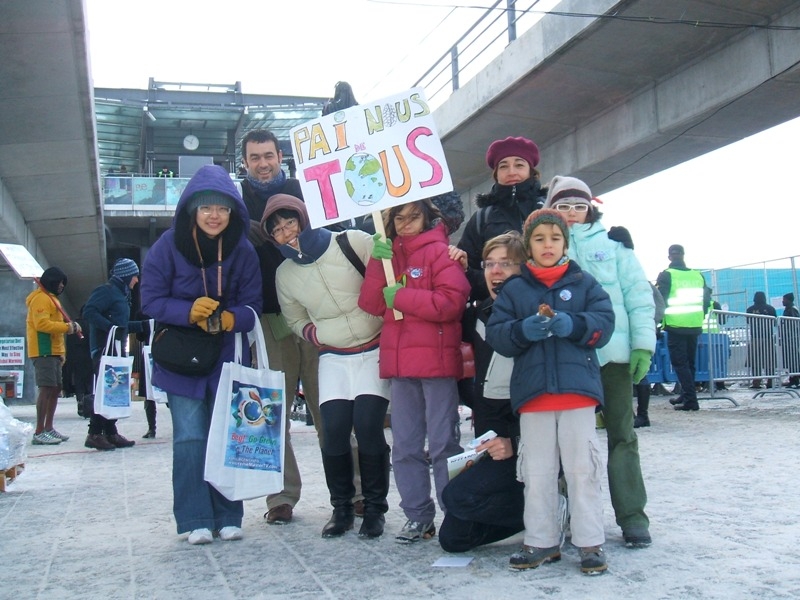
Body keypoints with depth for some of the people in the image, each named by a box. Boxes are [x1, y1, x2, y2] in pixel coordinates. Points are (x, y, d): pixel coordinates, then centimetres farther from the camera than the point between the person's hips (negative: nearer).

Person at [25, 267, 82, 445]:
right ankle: (39, 432, -12)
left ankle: (48, 428, 20)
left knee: (56, 389, 12)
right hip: (44, 351, -11)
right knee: (47, 389, -13)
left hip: (53, 351, 11)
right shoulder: (41, 298, -9)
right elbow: (41, 324, -20)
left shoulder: (51, 298, 24)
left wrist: (71, 327, 11)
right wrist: (67, 327, -20)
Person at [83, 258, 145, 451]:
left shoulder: (122, 294, 22)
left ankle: (111, 432, 14)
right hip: (104, 348, -10)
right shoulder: (106, 290, -7)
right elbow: (89, 311, -20)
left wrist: (143, 325, 23)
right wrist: (110, 326, -27)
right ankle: (95, 434, -7)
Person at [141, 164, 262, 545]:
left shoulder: (243, 250, -2)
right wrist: (189, 311, -24)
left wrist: (231, 318, -24)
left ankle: (228, 517, 15)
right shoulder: (169, 245, -7)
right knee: (190, 438, -3)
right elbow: (151, 300, -7)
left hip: (229, 358, 2)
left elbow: (252, 305, -2)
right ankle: (196, 520, 6)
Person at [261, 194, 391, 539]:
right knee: (334, 430, -8)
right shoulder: (284, 274, 4)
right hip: (334, 358, 3)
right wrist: (318, 337, 0)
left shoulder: (353, 242, -11)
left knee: (368, 426, -13)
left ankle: (375, 510, 4)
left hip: (375, 350, -3)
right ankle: (342, 508, 11)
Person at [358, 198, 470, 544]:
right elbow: (371, 304, 6)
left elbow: (452, 302, -16)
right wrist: (378, 262, -6)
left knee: (443, 443, -2)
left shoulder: (440, 250, -2)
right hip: (399, 361, 6)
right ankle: (418, 516, 19)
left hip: (437, 360, -6)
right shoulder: (387, 252, 16)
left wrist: (402, 297, -11)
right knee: (404, 446, 10)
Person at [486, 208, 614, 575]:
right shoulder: (514, 289, 10)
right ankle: (541, 542, 19)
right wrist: (524, 330, -18)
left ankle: (590, 543, 12)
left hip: (577, 389, -1)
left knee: (582, 469, 2)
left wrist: (572, 325, -21)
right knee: (537, 473, 8)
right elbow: (495, 334, 2)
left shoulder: (584, 283, 8)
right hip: (532, 392, 2)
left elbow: (604, 323, -3)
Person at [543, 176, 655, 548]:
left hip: (612, 352, 0)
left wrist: (643, 343, -4)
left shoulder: (613, 243, 9)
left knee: (621, 433, 4)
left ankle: (632, 516, 10)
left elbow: (638, 294, 4)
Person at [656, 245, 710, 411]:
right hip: (694, 326, 5)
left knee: (680, 363, -3)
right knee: (689, 363, 15)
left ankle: (690, 400, -11)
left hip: (675, 326, -5)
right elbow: (706, 299, 11)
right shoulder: (698, 275, 7)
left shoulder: (666, 275, -7)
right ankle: (686, 396, 24)